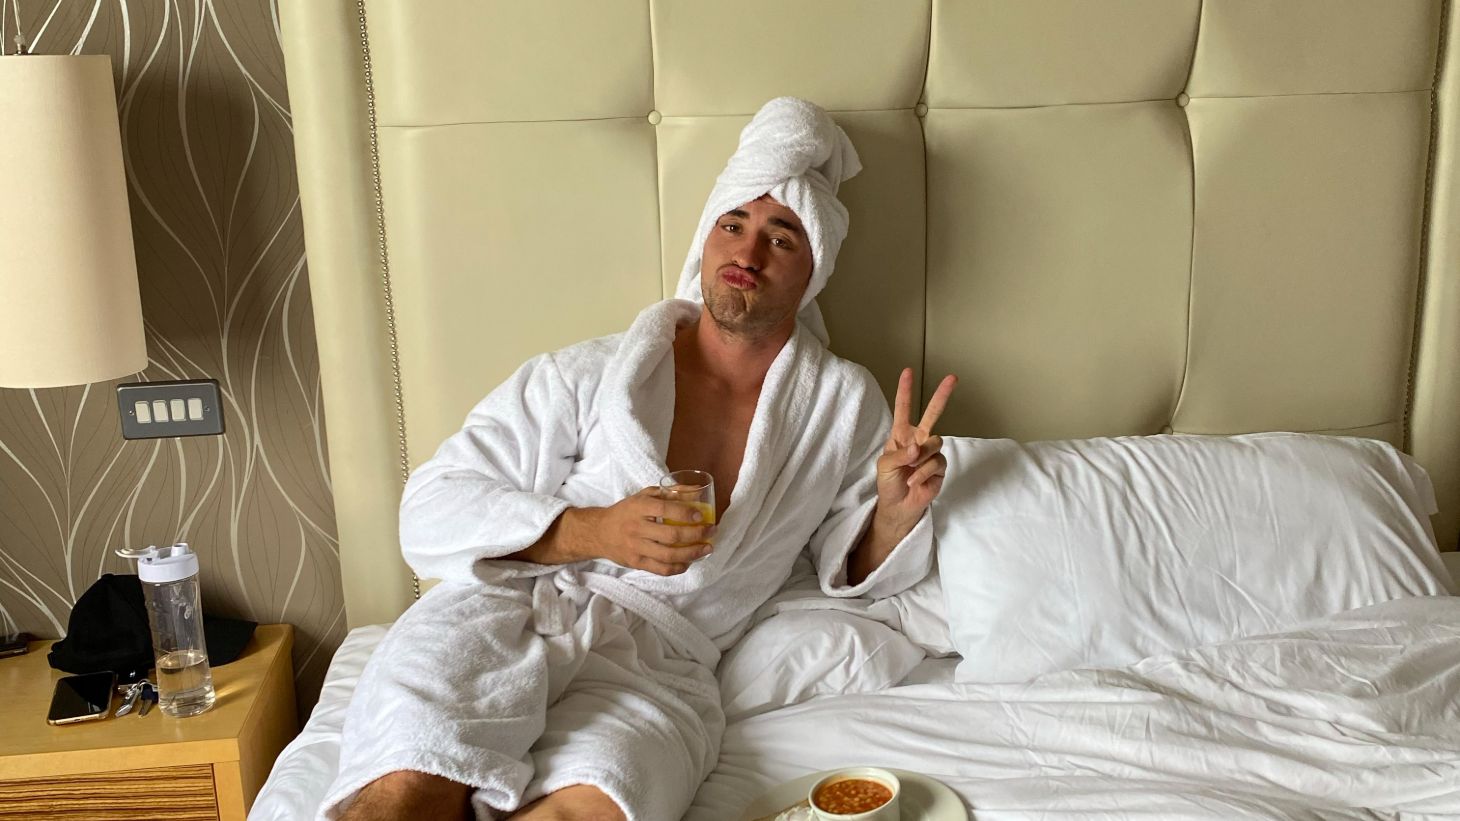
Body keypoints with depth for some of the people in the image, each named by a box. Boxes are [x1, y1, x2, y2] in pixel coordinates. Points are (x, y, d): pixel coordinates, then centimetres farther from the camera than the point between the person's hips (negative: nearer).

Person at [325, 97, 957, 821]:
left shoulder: (844, 403, 12)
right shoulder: (590, 374, 5)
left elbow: (851, 570, 20)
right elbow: (429, 513, 1)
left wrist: (896, 511, -3)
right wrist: (595, 532, -14)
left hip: (659, 660, 2)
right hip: (510, 608, -1)